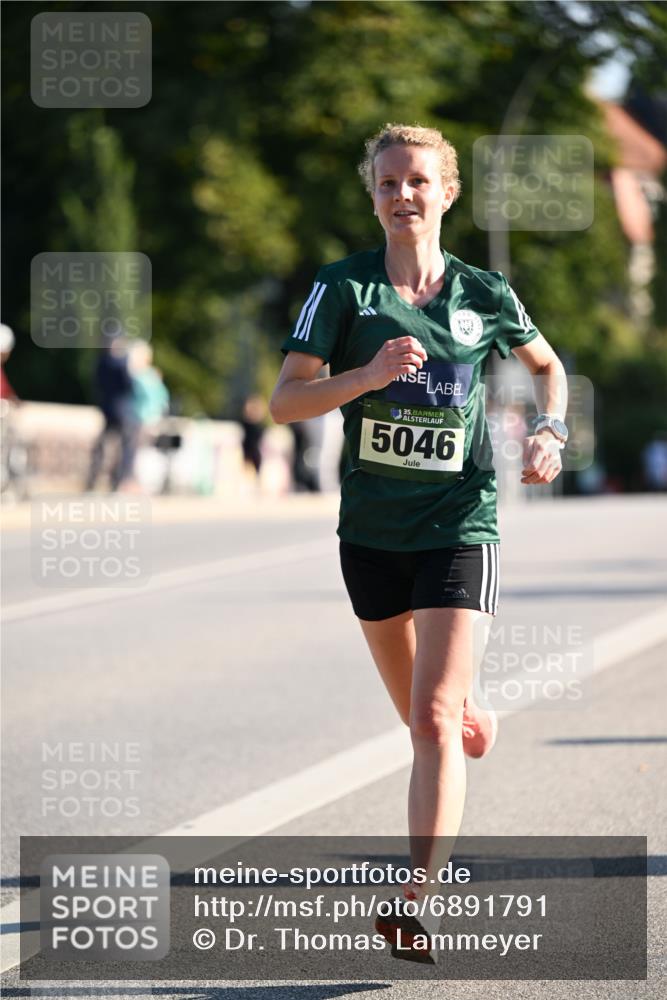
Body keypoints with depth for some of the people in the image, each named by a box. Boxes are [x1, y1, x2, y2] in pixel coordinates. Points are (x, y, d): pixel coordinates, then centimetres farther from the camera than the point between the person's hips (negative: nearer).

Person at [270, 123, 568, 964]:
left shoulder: (483, 293, 0)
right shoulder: (344, 288, -3)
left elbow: (547, 365, 20)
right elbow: (284, 401, -10)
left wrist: (550, 432, 2)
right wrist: (368, 375, -24)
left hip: (460, 525, -2)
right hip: (372, 531, 2)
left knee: (434, 719, -15)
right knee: (422, 718, 15)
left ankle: (416, 902, -20)